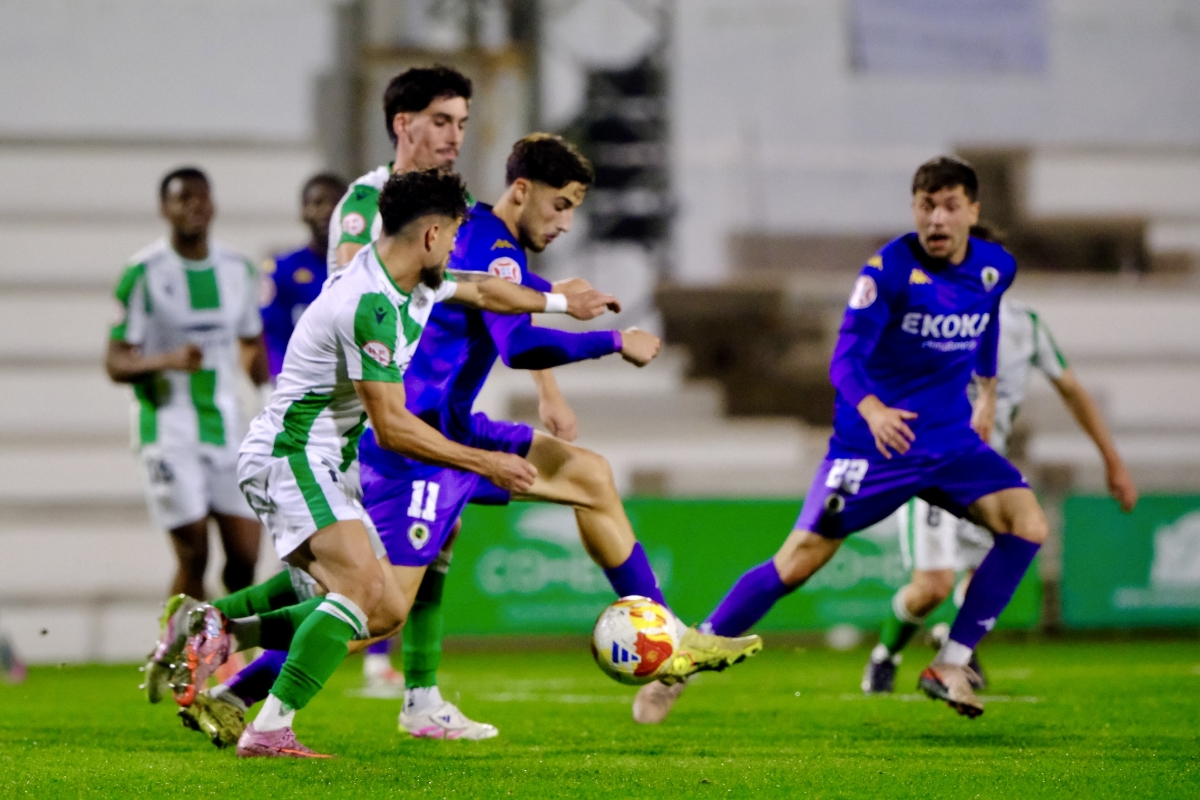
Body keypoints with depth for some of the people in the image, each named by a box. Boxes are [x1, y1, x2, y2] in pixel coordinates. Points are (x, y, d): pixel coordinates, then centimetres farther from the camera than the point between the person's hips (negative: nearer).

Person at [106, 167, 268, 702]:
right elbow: (116, 363, -7)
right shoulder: (144, 274, -6)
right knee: (193, 554, -10)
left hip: (229, 428, 5)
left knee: (245, 553, -2)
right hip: (169, 430, -5)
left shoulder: (237, 271, 9)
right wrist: (167, 360, -24)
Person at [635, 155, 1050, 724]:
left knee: (1028, 525, -16)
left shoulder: (995, 268, 1)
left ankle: (950, 666, -8)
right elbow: (845, 358, -25)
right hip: (874, 440, -5)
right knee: (798, 561, -11)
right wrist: (871, 408, -44)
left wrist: (988, 395, 32)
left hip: (952, 440, 5)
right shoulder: (889, 267, -17)